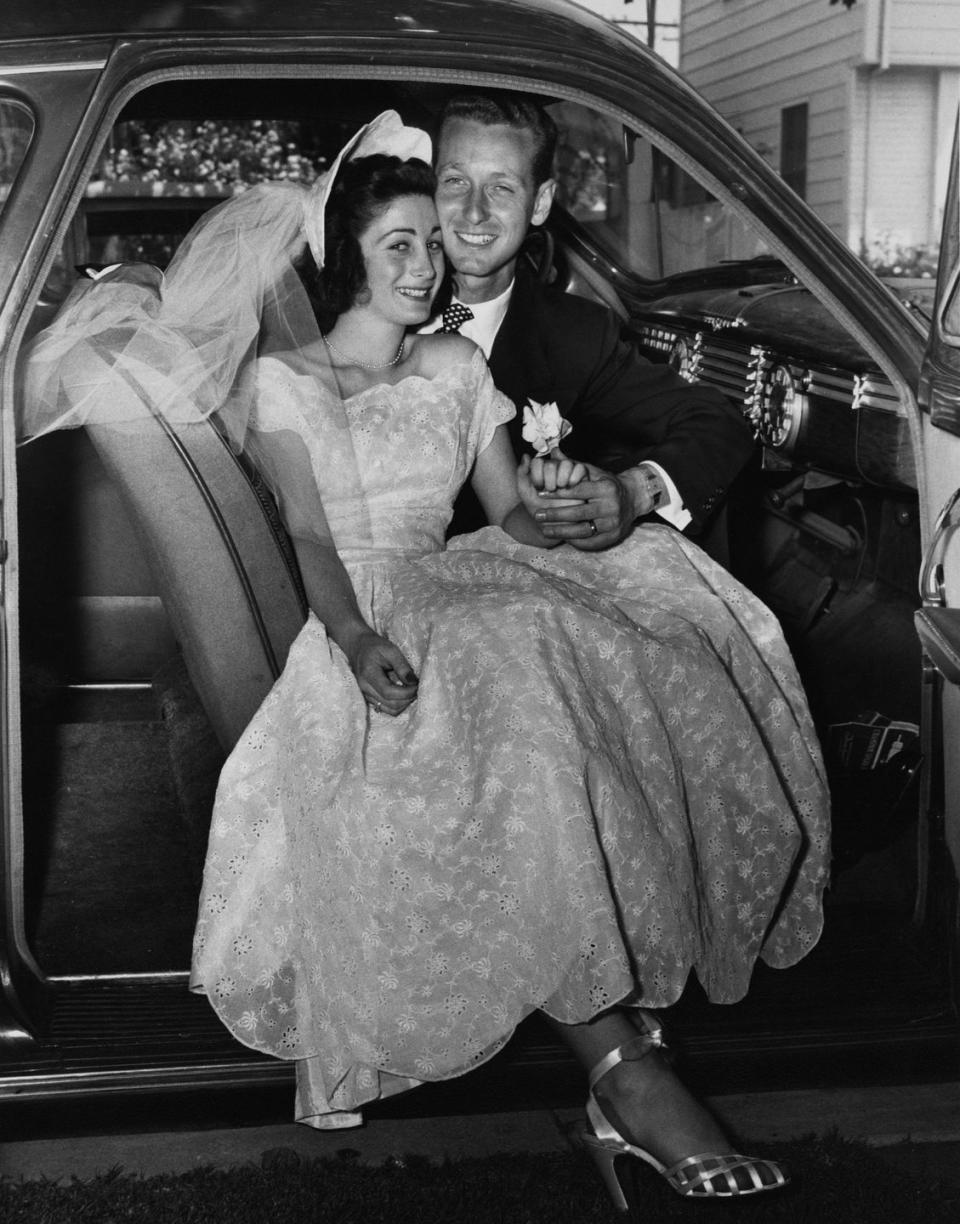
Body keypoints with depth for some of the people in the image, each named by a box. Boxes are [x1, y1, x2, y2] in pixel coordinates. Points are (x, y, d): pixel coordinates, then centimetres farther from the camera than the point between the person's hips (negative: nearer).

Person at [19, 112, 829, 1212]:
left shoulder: (456, 366, 24)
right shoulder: (282, 378, 9)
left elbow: (511, 512, 16)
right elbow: (310, 535, -6)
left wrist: (551, 497, -9)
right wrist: (358, 642, -26)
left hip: (469, 597, 5)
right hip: (361, 625, -4)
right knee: (525, 716, -38)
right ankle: (625, 1072, -41)